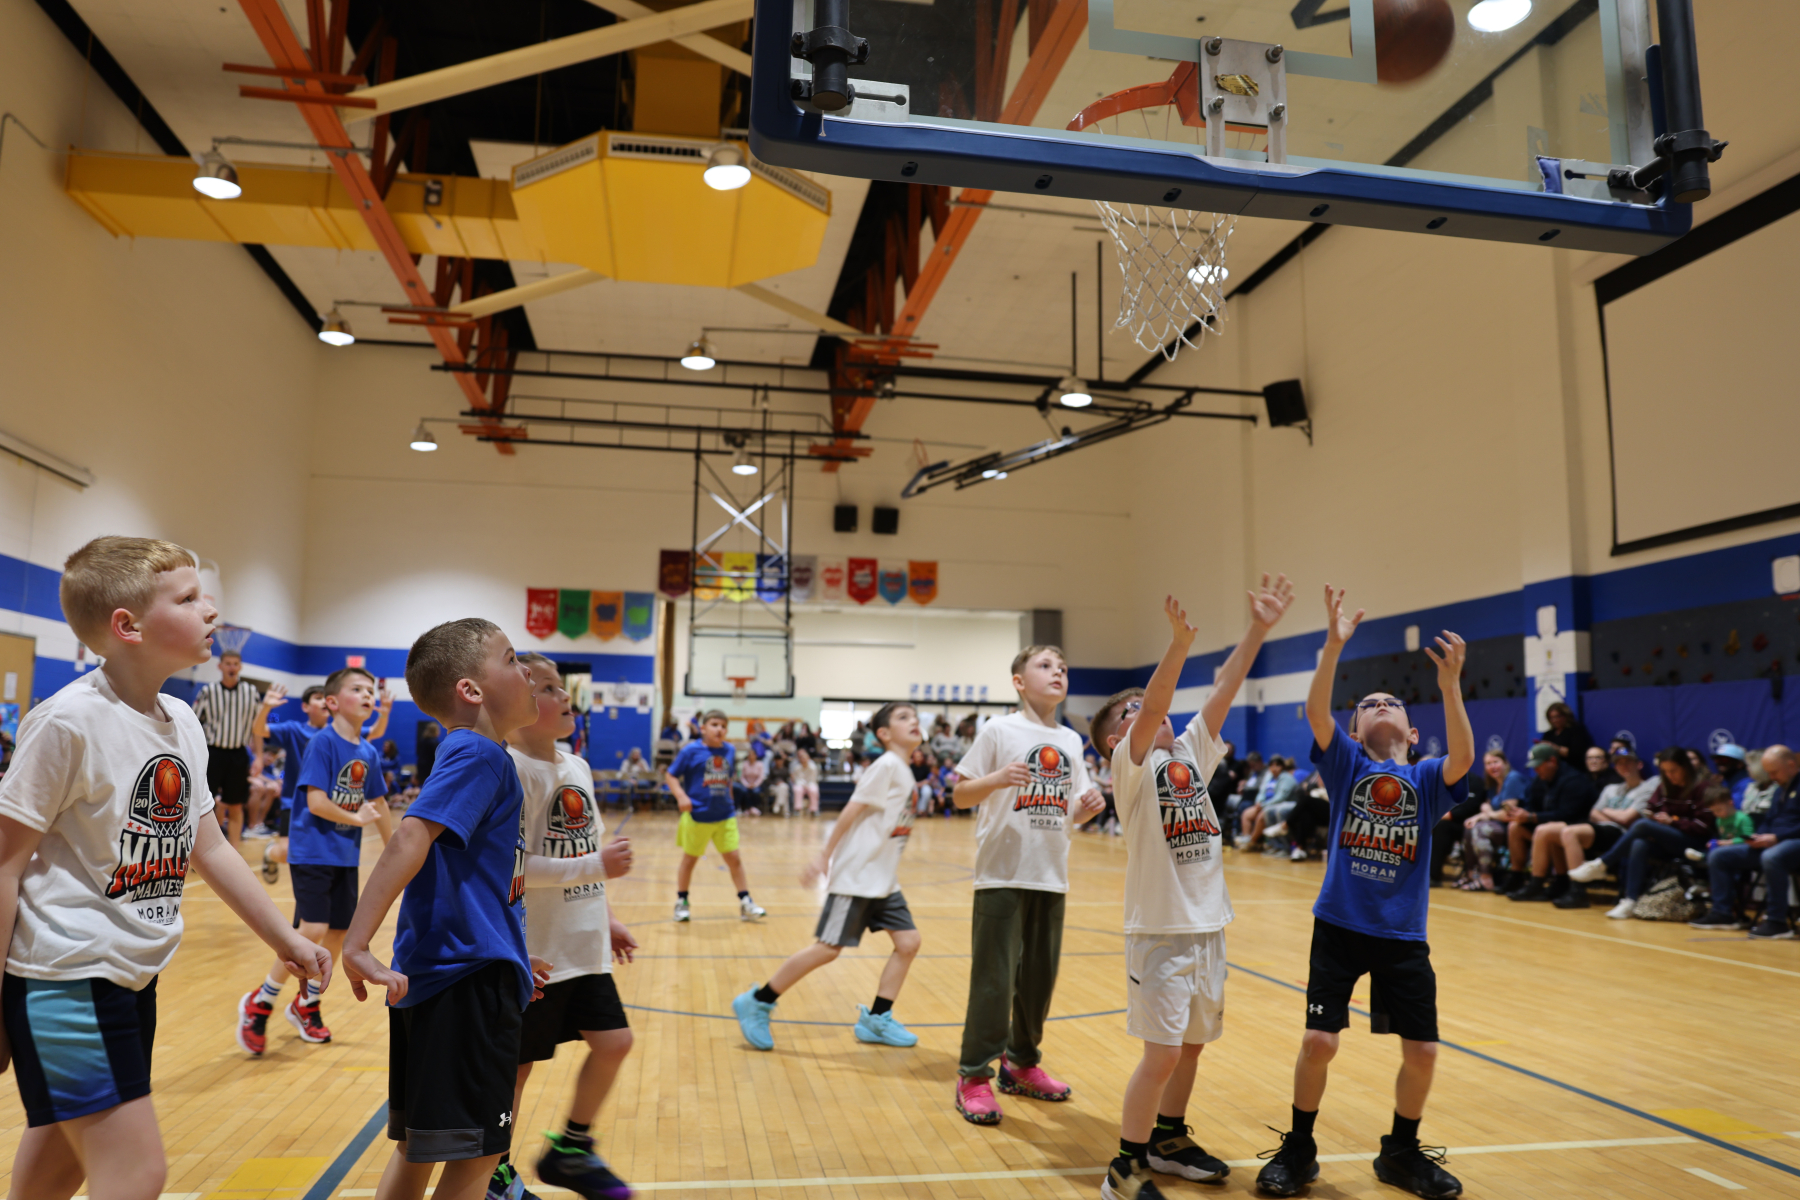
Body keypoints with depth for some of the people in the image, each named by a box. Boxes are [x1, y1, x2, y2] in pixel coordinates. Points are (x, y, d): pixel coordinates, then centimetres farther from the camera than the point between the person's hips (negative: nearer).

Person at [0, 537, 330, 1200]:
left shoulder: (183, 722, 4)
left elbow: (209, 848, 12)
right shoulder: (67, 721, -18)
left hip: (135, 972, 8)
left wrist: (284, 937, 13)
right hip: (65, 975, -7)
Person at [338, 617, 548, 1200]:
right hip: (468, 982, -10)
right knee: (475, 1152, 0)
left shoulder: (474, 756, 16)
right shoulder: (479, 754, -13)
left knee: (419, 1146, 18)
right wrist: (357, 945, -34)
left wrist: (506, 956, 26)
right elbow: (409, 839, -27)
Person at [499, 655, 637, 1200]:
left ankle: (570, 1151, 29)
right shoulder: (511, 771, -18)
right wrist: (596, 866, -25)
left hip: (583, 947, 8)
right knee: (516, 1063, 7)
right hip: (533, 952, -7)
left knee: (613, 1041, 9)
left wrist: (605, 918, 16)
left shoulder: (578, 767, 8)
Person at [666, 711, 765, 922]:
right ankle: (681, 902, 27)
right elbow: (671, 776, -8)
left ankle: (745, 903, 11)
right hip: (697, 815, -3)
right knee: (689, 859, 11)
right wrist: (681, 796, -22)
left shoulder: (730, 750, 3)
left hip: (725, 815, 3)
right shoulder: (691, 751, -10)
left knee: (734, 858, 3)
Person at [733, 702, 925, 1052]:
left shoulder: (905, 772, 12)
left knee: (908, 941, 1)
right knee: (828, 948, -6)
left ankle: (876, 1020, 13)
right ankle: (757, 1003, 7)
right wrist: (825, 856, -17)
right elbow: (852, 810, -16)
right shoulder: (887, 765, -14)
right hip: (855, 876, -9)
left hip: (883, 880, 9)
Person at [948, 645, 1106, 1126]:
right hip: (1002, 874, -5)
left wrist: (1089, 806, -5)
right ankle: (974, 1076, 10)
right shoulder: (998, 731, -5)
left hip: (1051, 875, 5)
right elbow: (961, 795, -6)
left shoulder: (1071, 741, 10)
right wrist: (996, 778, -24)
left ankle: (1022, 1063, 31)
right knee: (993, 979, -3)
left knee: (1039, 976, 14)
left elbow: (1071, 812, 16)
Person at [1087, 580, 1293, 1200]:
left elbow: (1224, 692, 2)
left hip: (1208, 925, 7)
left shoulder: (1191, 753, 9)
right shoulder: (1131, 766, -8)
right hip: (1160, 930, -7)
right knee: (1161, 1054, -5)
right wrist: (1179, 645, -38)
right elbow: (1153, 708, -26)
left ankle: (1169, 1140, 37)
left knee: (1192, 1044, 18)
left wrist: (1258, 629, -5)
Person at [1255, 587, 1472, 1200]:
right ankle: (1298, 1150, 19)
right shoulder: (1346, 763, 0)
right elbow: (1316, 711, -16)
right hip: (1339, 926, -2)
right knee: (1319, 1042, -4)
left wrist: (1449, 684, -32)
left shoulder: (1427, 777, 2)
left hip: (1403, 936, 2)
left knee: (1422, 1051, 6)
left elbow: (1463, 760, -20)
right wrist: (1333, 644, -28)